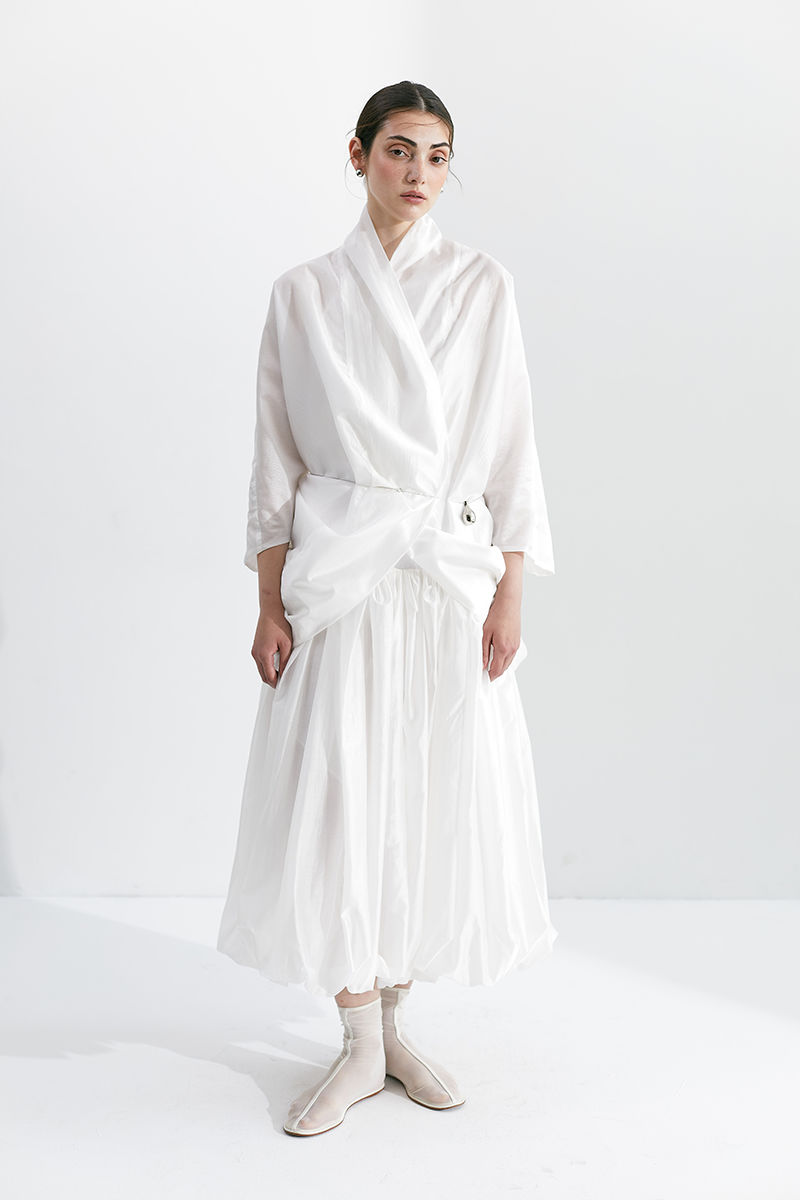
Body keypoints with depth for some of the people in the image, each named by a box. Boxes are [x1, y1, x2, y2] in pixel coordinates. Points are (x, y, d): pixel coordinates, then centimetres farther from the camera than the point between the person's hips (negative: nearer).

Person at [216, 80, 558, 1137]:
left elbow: (511, 446, 4)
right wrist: (271, 604, 0)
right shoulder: (303, 295, 6)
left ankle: (393, 1021, 23)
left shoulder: (484, 285, 6)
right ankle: (361, 1046, 14)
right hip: (337, 571, 0)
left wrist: (510, 594, -3)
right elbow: (278, 458, 6)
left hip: (454, 572, 1)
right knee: (334, 796, -2)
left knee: (442, 797, 4)